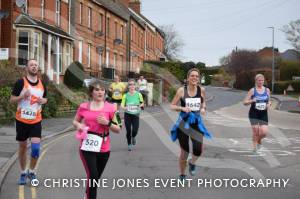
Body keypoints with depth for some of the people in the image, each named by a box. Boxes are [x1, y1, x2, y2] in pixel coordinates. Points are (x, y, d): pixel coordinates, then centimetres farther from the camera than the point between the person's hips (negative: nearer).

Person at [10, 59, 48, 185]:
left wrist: (43, 101, -5)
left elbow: (45, 98, 18)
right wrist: (22, 96, -24)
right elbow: (12, 100, -6)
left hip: (36, 121, 2)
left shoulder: (42, 83, 3)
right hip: (22, 120, -2)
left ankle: (31, 171, 11)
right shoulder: (20, 82, -8)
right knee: (22, 147, 10)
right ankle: (23, 173, 26)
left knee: (36, 147, -10)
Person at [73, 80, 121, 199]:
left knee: (95, 177, 16)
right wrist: (79, 125, -8)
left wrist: (107, 123, -16)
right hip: (87, 147, -1)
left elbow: (118, 130, 2)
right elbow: (75, 121, 15)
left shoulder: (110, 108, -3)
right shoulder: (84, 107, -1)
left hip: (103, 148, 2)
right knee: (92, 176, -15)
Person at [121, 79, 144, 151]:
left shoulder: (138, 94, -3)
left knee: (135, 130, -8)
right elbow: (122, 105, -4)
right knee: (128, 131, 2)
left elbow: (142, 103, 8)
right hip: (127, 115, 0)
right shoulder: (126, 95, -3)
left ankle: (133, 137, 29)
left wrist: (141, 105, -14)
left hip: (136, 115, 0)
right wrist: (124, 107, -25)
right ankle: (129, 144, 23)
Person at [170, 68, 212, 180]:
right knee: (184, 152, 5)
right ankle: (182, 175, 28)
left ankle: (192, 163, 18)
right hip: (184, 123, -2)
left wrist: (203, 108, -1)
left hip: (197, 122, 2)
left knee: (199, 149, -17)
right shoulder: (182, 90, -7)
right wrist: (182, 108, -19)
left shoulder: (201, 90, 0)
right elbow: (172, 106, -2)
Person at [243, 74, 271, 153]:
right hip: (254, 114, -2)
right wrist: (252, 100, -21)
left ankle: (259, 141, 26)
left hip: (263, 114, 2)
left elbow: (269, 101, 20)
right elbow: (245, 102, -2)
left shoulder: (267, 90, 7)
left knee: (264, 132, -8)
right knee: (255, 130, -6)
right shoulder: (252, 90, -2)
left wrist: (269, 104, -4)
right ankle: (255, 147, 13)